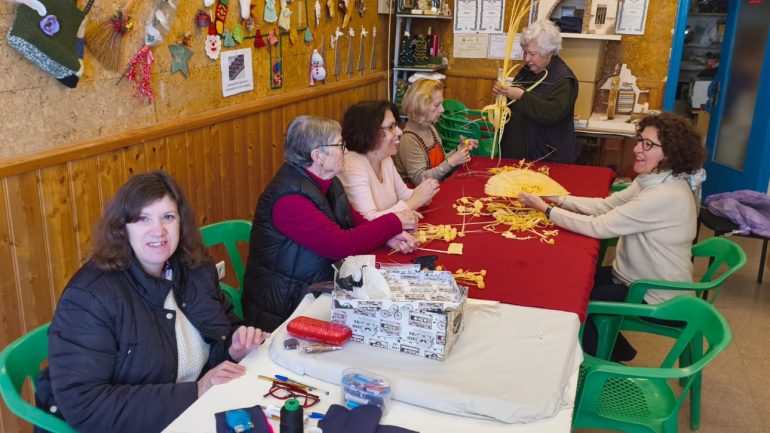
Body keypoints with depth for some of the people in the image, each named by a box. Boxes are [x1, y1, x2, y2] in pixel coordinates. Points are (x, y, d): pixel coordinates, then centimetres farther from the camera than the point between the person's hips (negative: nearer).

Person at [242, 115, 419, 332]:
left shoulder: (325, 181, 3)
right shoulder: (290, 198, -25)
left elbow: (353, 219, 12)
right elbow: (342, 244, -26)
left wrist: (389, 236, -7)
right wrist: (394, 222, -15)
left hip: (317, 288, 8)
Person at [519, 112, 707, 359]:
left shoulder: (666, 196, -30)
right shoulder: (655, 180, -1)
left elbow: (598, 227, -29)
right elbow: (606, 205, 2)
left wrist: (546, 209, -21)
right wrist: (558, 199, -9)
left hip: (655, 300, -9)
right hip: (640, 279, 9)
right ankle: (614, 349, 31)